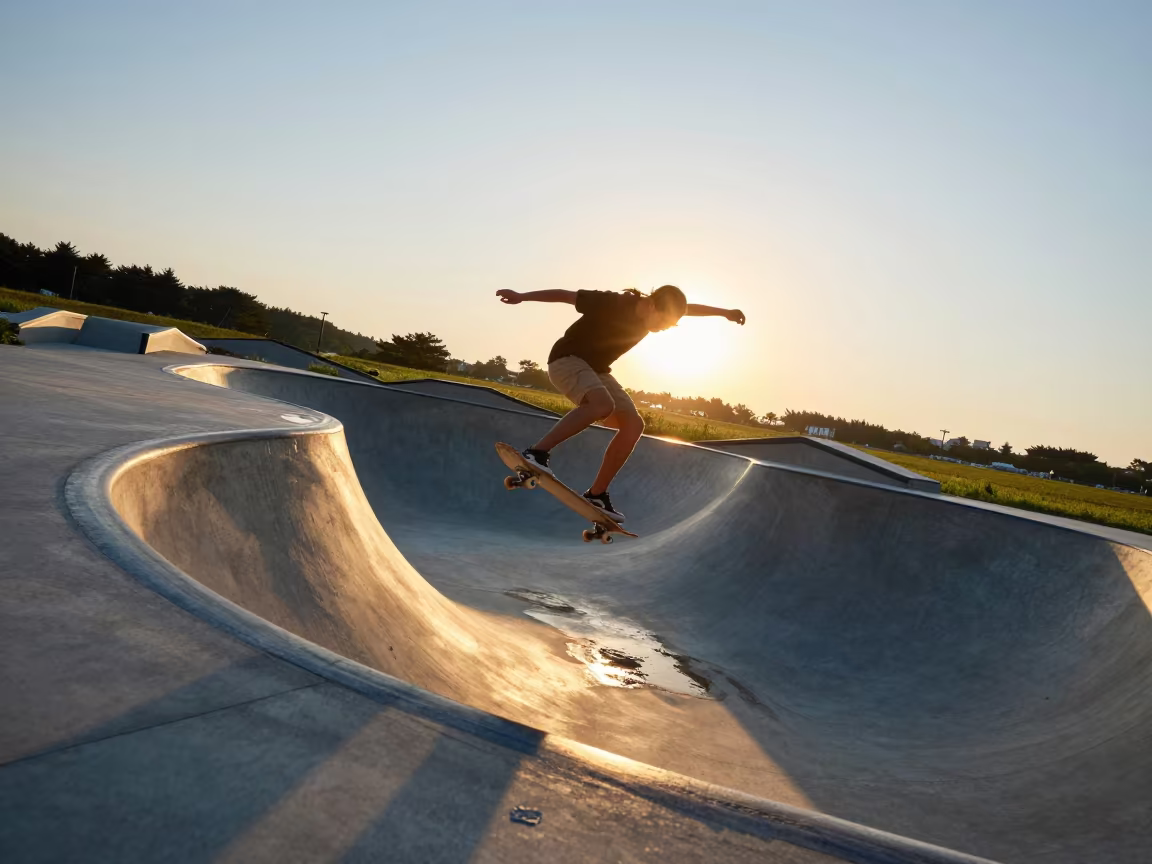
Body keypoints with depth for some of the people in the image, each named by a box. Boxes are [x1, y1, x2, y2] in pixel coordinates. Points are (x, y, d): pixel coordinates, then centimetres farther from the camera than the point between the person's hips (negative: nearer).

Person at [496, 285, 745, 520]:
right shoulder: (613, 303, -25)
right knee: (603, 405, -37)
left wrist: (724, 312, 21)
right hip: (566, 359, -8)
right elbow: (565, 295, -21)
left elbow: (689, 308, 15)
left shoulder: (651, 313, -3)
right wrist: (521, 296, -22)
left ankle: (596, 494, -2)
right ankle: (537, 452, -32)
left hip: (595, 369, 9)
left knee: (633, 424, -5)